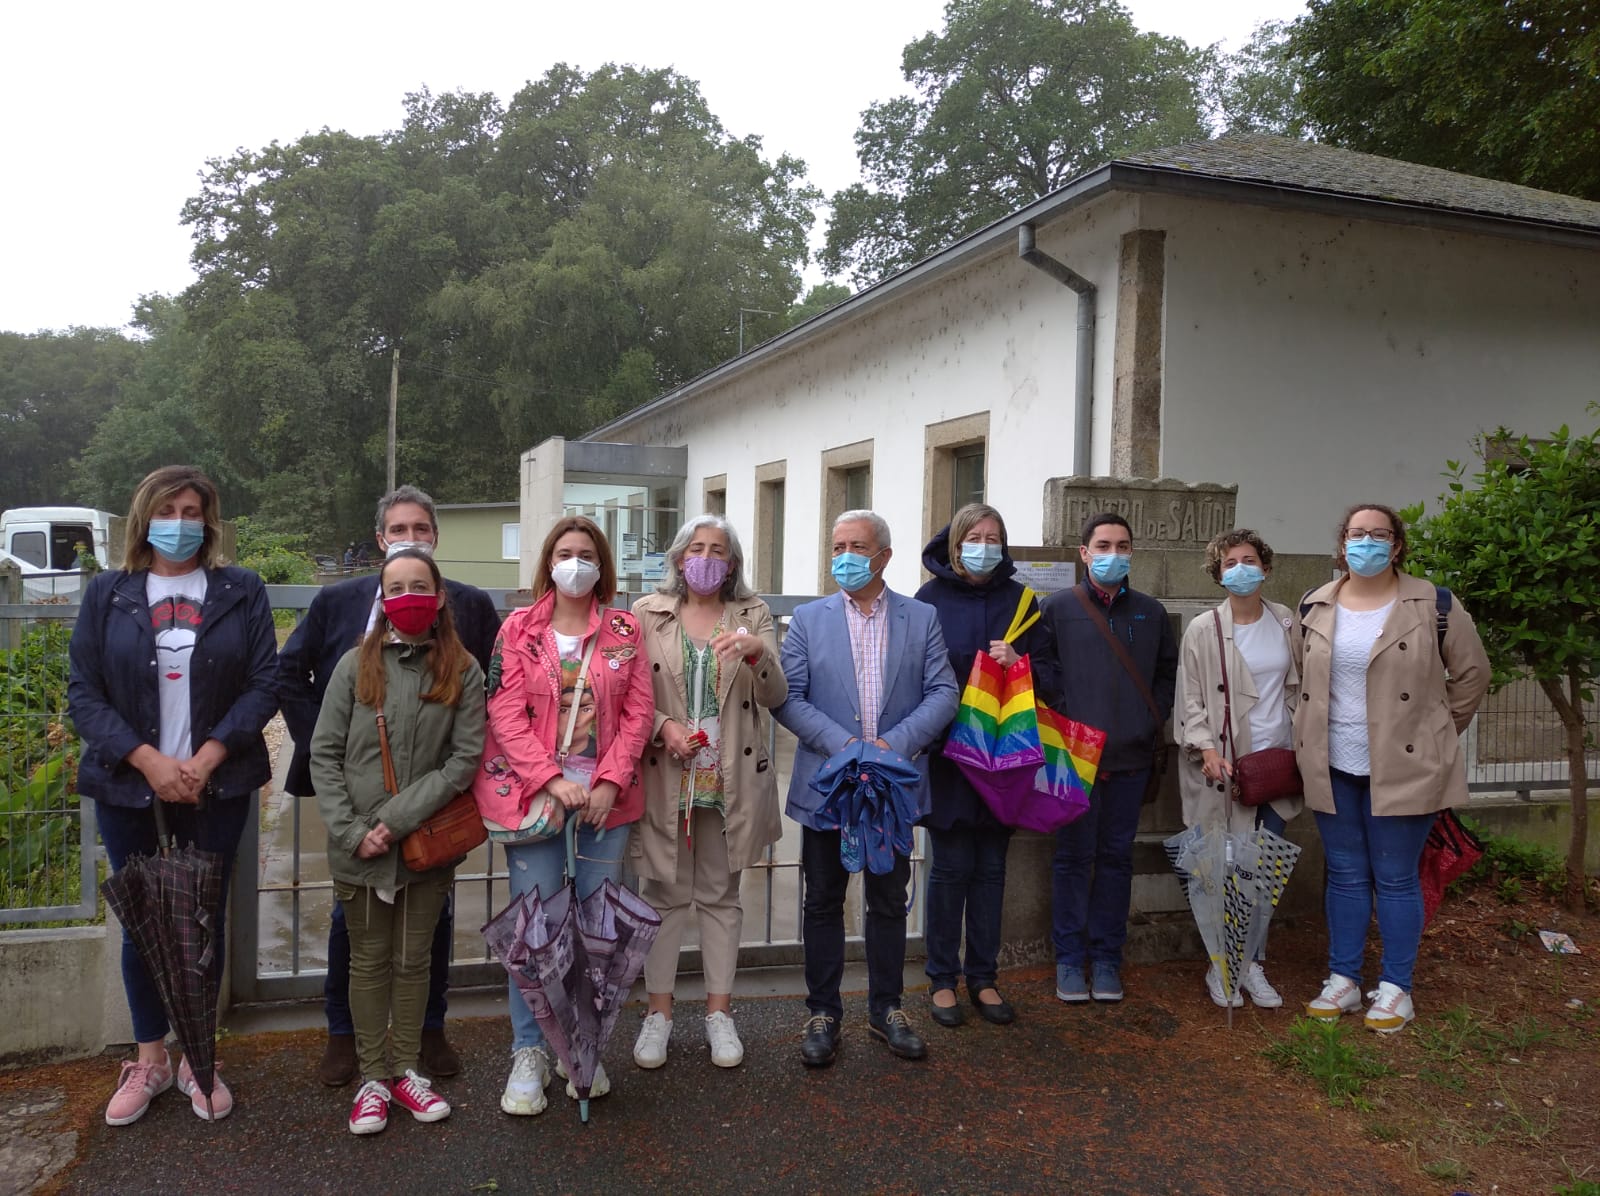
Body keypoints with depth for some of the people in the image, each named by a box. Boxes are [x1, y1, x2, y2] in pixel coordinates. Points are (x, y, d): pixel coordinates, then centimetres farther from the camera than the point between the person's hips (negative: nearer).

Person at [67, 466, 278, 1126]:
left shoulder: (241, 591, 2)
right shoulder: (107, 594, 5)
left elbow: (263, 684, -3)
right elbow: (84, 693, -1)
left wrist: (204, 760, -13)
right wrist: (148, 761, -13)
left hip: (216, 784, 0)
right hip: (128, 784, 1)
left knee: (204, 920, 7)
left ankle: (197, 1059, 23)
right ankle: (150, 1059, 26)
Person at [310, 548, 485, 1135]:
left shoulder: (462, 670, -3)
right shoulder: (356, 665, -1)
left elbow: (466, 757, -8)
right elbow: (324, 753, -1)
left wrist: (399, 819, -15)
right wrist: (351, 831, -10)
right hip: (359, 846, 0)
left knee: (413, 960, 12)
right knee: (369, 961, 11)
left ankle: (406, 1068, 28)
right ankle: (374, 1077, 24)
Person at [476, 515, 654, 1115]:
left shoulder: (624, 630, 7)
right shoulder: (518, 628, 4)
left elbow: (639, 711, 3)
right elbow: (505, 712, -3)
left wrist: (609, 781, -8)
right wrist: (551, 780, -14)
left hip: (606, 796, 2)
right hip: (534, 793, -1)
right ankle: (529, 1054, 14)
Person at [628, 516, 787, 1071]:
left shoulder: (752, 615, 4)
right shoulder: (647, 613, 2)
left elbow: (775, 696, -5)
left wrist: (756, 652, -24)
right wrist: (663, 726, -16)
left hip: (731, 777, 1)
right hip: (664, 775, -1)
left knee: (722, 895, 11)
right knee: (663, 894, 8)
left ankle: (719, 1011, 24)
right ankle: (659, 1011, 23)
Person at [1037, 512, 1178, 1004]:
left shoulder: (1150, 612, 10)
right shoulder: (1057, 607, -1)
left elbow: (1168, 670, 17)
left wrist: (1153, 717, 5)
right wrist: (1064, 718, -10)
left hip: (1132, 756, 3)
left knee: (1117, 857, 10)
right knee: (1073, 857, 5)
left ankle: (1106, 958, 21)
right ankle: (1069, 959, 16)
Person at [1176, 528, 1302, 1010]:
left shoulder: (1285, 622, 7)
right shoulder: (1203, 630, -5)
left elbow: (1297, 689, 14)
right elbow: (1190, 699, -5)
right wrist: (1206, 748, -17)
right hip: (1226, 765, -4)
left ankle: (1252, 963, 21)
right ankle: (1221, 966, 15)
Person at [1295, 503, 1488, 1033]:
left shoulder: (1433, 605, -5)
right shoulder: (1314, 608, 5)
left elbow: (1471, 674, 4)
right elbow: (1302, 679, 18)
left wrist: (1436, 735, 5)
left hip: (1403, 768, -3)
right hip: (1332, 769, 3)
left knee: (1395, 879, 5)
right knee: (1345, 876, 12)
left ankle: (1395, 988, 19)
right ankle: (1343, 980, 23)